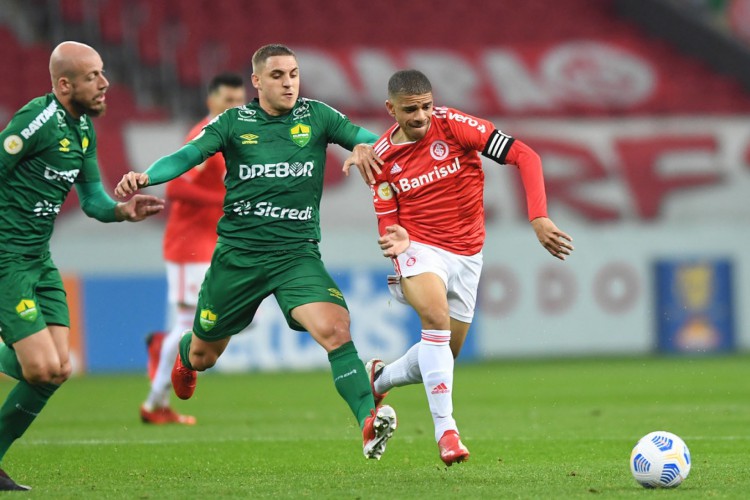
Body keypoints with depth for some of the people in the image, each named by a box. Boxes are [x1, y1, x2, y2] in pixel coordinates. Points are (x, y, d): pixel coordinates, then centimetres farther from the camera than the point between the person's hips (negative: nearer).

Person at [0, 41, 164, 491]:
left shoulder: (84, 128, 9)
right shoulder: (38, 120, -19)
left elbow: (92, 199, 13)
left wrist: (123, 211, -7)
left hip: (39, 260, 9)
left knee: (59, 370, 3)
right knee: (42, 367, -16)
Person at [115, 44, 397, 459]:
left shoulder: (315, 116, 3)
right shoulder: (235, 122, 1)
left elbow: (366, 140, -3)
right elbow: (188, 155, -9)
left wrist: (366, 147, -27)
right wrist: (145, 177, -27)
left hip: (298, 253, -1)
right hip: (238, 252, 1)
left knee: (334, 328, -27)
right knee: (203, 354, 16)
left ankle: (368, 420, -33)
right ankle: (184, 357, 54)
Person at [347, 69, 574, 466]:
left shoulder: (454, 125, -11)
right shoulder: (382, 158, -5)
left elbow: (525, 157, -14)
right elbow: (387, 222, 4)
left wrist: (538, 218, -24)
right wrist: (396, 240, -22)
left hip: (466, 254, 2)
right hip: (420, 248, -2)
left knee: (444, 355, 9)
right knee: (437, 318, -32)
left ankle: (380, 378, 41)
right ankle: (446, 430, -29)